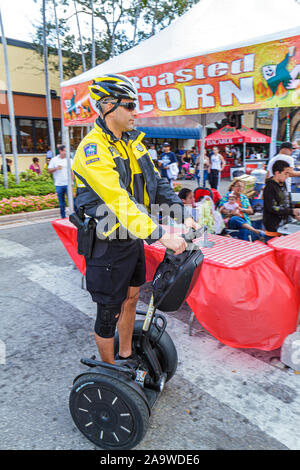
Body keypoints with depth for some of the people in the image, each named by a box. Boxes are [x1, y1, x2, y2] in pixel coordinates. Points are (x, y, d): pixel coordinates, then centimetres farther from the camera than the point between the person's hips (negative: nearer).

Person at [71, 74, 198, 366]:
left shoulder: (133, 142, 7)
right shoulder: (92, 148, -20)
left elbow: (157, 183, 6)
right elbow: (118, 201, -31)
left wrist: (183, 216, -6)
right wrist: (161, 235, -36)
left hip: (133, 238, 8)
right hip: (109, 244, -8)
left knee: (130, 298, 20)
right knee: (109, 312, 6)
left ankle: (125, 356, 42)